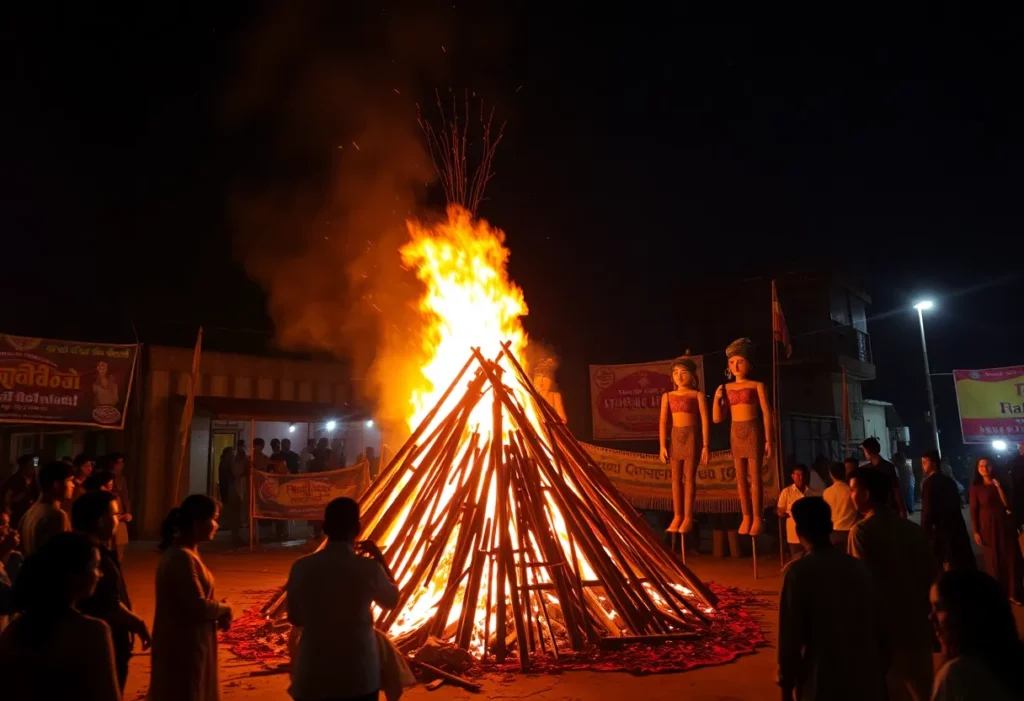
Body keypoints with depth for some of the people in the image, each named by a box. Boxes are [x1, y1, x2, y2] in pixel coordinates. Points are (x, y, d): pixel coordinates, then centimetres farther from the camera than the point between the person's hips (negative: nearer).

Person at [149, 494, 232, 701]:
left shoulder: (186, 552, 8)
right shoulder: (181, 557, -24)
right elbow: (198, 607, -27)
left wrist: (218, 615, -2)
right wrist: (225, 609, -9)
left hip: (190, 643, 10)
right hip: (182, 647, -10)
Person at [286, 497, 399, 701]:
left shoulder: (301, 567, -9)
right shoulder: (368, 568, -14)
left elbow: (295, 618, 6)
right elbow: (392, 600, 7)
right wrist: (380, 559, 13)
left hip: (313, 677, 2)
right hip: (358, 677, -1)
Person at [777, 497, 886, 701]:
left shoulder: (798, 571, -13)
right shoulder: (858, 567, 4)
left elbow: (791, 635, -13)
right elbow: (878, 627, 9)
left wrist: (786, 684, -3)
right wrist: (879, 672, 20)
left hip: (823, 683, -5)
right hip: (865, 680, 5)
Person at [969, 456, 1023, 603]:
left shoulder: (1000, 482, 3)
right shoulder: (975, 487, -5)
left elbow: (1008, 504, -6)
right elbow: (973, 511, -5)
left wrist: (999, 487, -16)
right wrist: (975, 531, -8)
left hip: (1004, 525, 2)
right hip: (987, 527, -2)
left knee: (1010, 558, 6)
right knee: (993, 560, 6)